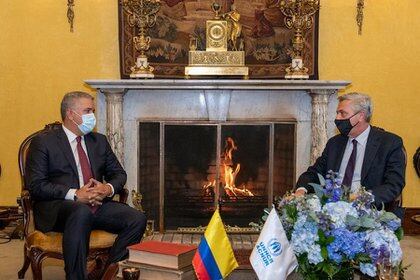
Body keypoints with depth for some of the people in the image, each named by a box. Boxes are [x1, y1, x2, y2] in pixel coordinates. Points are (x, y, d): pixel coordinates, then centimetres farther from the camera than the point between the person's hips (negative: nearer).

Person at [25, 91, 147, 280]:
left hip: (97, 204, 5)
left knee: (137, 219, -19)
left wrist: (108, 188, -5)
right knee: (82, 212, -39)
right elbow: (36, 185, -7)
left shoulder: (99, 141, 19)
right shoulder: (43, 142, 2)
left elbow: (119, 173, 19)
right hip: (57, 207, -5)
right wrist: (74, 195, -18)